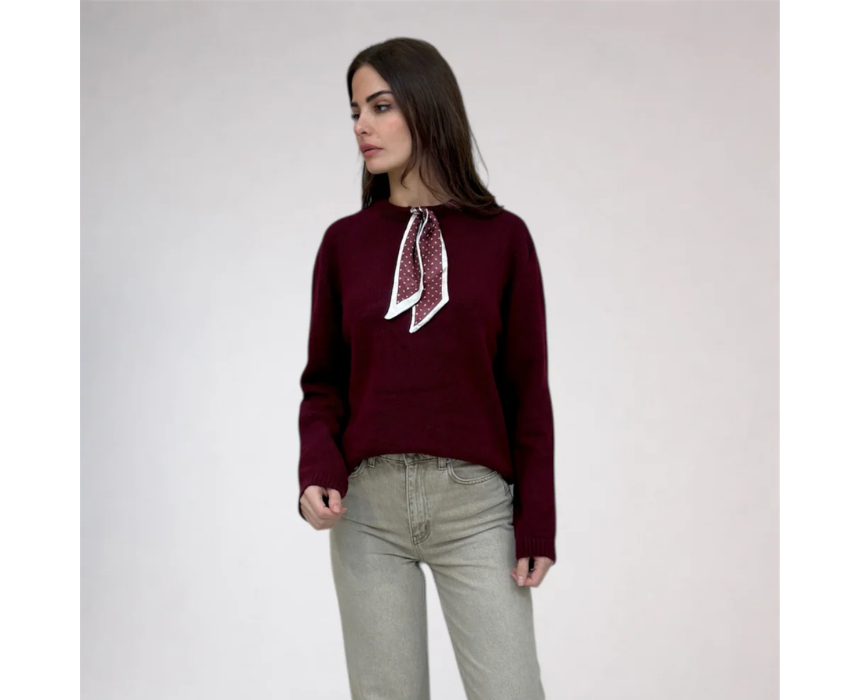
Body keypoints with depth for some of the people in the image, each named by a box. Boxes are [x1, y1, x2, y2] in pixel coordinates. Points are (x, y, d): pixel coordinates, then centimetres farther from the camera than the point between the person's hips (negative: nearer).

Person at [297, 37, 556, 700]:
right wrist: (317, 472, -9)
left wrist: (537, 522, -1)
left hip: (476, 503, -1)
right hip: (367, 503, 2)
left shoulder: (502, 236, 2)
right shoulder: (345, 241, 6)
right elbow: (324, 381, 9)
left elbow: (528, 388, 2)